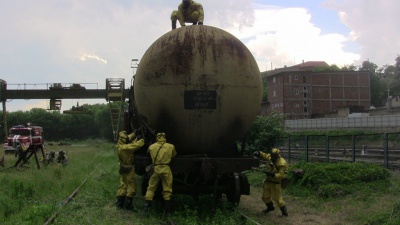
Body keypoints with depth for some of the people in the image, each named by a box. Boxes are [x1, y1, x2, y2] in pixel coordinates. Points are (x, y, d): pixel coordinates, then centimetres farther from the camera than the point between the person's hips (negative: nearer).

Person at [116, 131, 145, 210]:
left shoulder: (119, 145, -3)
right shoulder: (125, 147, -28)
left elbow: (129, 139, 12)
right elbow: (137, 145, -28)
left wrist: (134, 134, 1)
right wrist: (141, 140, -9)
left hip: (123, 168, 8)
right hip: (128, 169, -8)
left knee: (123, 185, 17)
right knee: (131, 187, 3)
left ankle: (119, 203, 19)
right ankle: (127, 205, 5)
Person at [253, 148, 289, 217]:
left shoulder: (282, 163, -24)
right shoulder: (270, 157, -5)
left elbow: (282, 175, -26)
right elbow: (263, 155, 13)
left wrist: (272, 174, -34)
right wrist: (258, 153, -8)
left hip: (275, 182, -7)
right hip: (268, 181, 7)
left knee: (277, 198, -6)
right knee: (265, 196, 19)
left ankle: (284, 211, 10)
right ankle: (270, 207, 44)